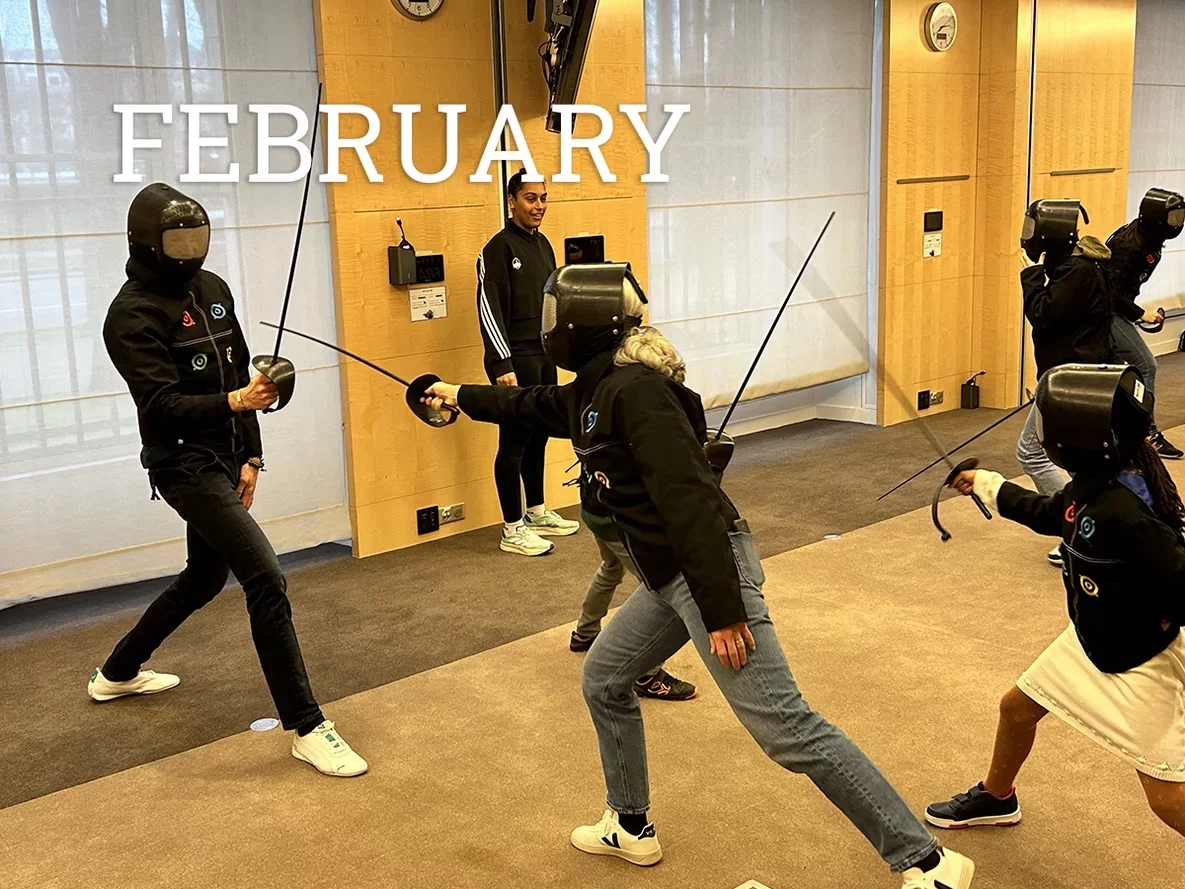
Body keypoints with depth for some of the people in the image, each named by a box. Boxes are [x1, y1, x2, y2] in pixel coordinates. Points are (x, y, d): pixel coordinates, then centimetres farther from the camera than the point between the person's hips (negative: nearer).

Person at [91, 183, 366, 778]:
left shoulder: (211, 289, 7)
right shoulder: (132, 314, -16)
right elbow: (162, 406, -24)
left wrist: (249, 456, 8)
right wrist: (235, 402, -40)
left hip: (222, 460, 9)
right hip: (184, 465, -9)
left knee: (206, 576, 23)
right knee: (266, 579, -16)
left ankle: (118, 673, 45)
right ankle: (307, 729, -8)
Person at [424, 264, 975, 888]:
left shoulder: (634, 388, -17)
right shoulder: (589, 392, 12)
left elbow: (688, 498, -23)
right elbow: (528, 405, 34)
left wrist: (724, 611, -25)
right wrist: (461, 396, 48)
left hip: (709, 570, -10)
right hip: (668, 577, 10)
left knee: (785, 728, -13)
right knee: (604, 681, 21)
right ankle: (631, 828, 38)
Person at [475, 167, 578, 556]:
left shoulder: (542, 244, 15)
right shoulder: (499, 248, -11)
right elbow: (490, 309, -17)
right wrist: (502, 364, -22)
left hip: (545, 355, 8)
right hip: (516, 358, -8)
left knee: (538, 435, 14)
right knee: (515, 440, -4)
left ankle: (537, 513, 27)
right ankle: (513, 530, 3)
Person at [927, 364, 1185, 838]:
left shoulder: (1126, 512, -35)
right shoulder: (1093, 483, -7)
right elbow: (1051, 515, 14)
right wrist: (988, 485, 24)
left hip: (1139, 661, -9)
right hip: (1090, 639, 9)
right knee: (1017, 707, 21)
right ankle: (994, 798, 48)